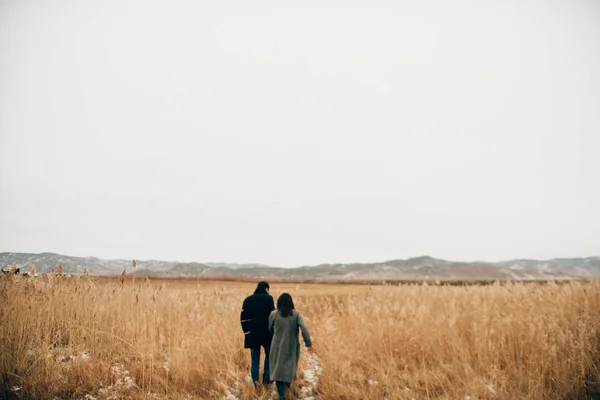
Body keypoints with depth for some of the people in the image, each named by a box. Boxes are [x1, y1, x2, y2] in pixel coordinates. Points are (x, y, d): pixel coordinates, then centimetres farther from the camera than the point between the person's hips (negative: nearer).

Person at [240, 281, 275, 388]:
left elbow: (243, 318, 6)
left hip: (252, 334, 3)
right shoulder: (268, 298, -4)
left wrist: (246, 331, 13)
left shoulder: (248, 300, 7)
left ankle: (255, 380, 2)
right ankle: (266, 377, 9)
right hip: (266, 333, -3)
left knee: (255, 358, 10)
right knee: (269, 354, 17)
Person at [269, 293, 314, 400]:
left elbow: (270, 330, 9)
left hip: (278, 346, -1)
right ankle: (287, 385, 38)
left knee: (278, 369, 4)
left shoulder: (273, 314, -3)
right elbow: (304, 329, -15)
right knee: (290, 367, 21)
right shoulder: (296, 314, -4)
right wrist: (308, 343, -13)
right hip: (292, 347, 1)